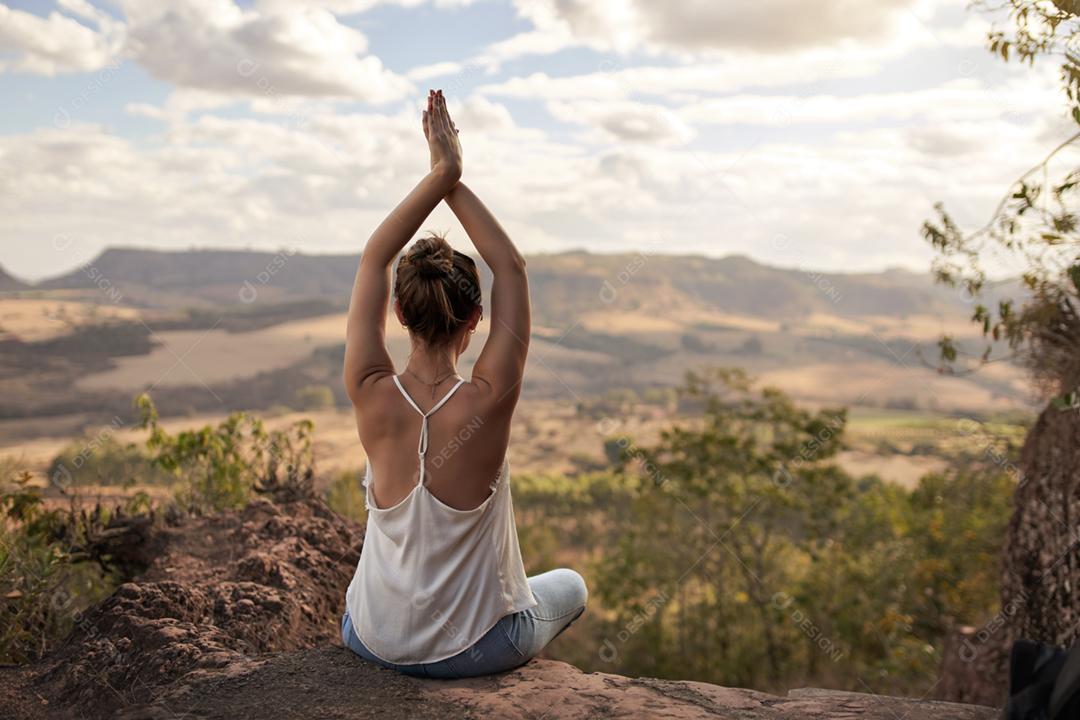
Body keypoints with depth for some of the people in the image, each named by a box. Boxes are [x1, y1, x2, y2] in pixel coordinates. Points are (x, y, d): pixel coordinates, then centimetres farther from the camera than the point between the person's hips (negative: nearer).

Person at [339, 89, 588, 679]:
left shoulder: (373, 396, -21)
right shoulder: (489, 403, -26)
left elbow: (374, 258, -11)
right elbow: (511, 267, -14)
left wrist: (441, 172, -12)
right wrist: (455, 182, -11)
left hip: (374, 644, 2)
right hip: (473, 653, -2)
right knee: (570, 585, 31)